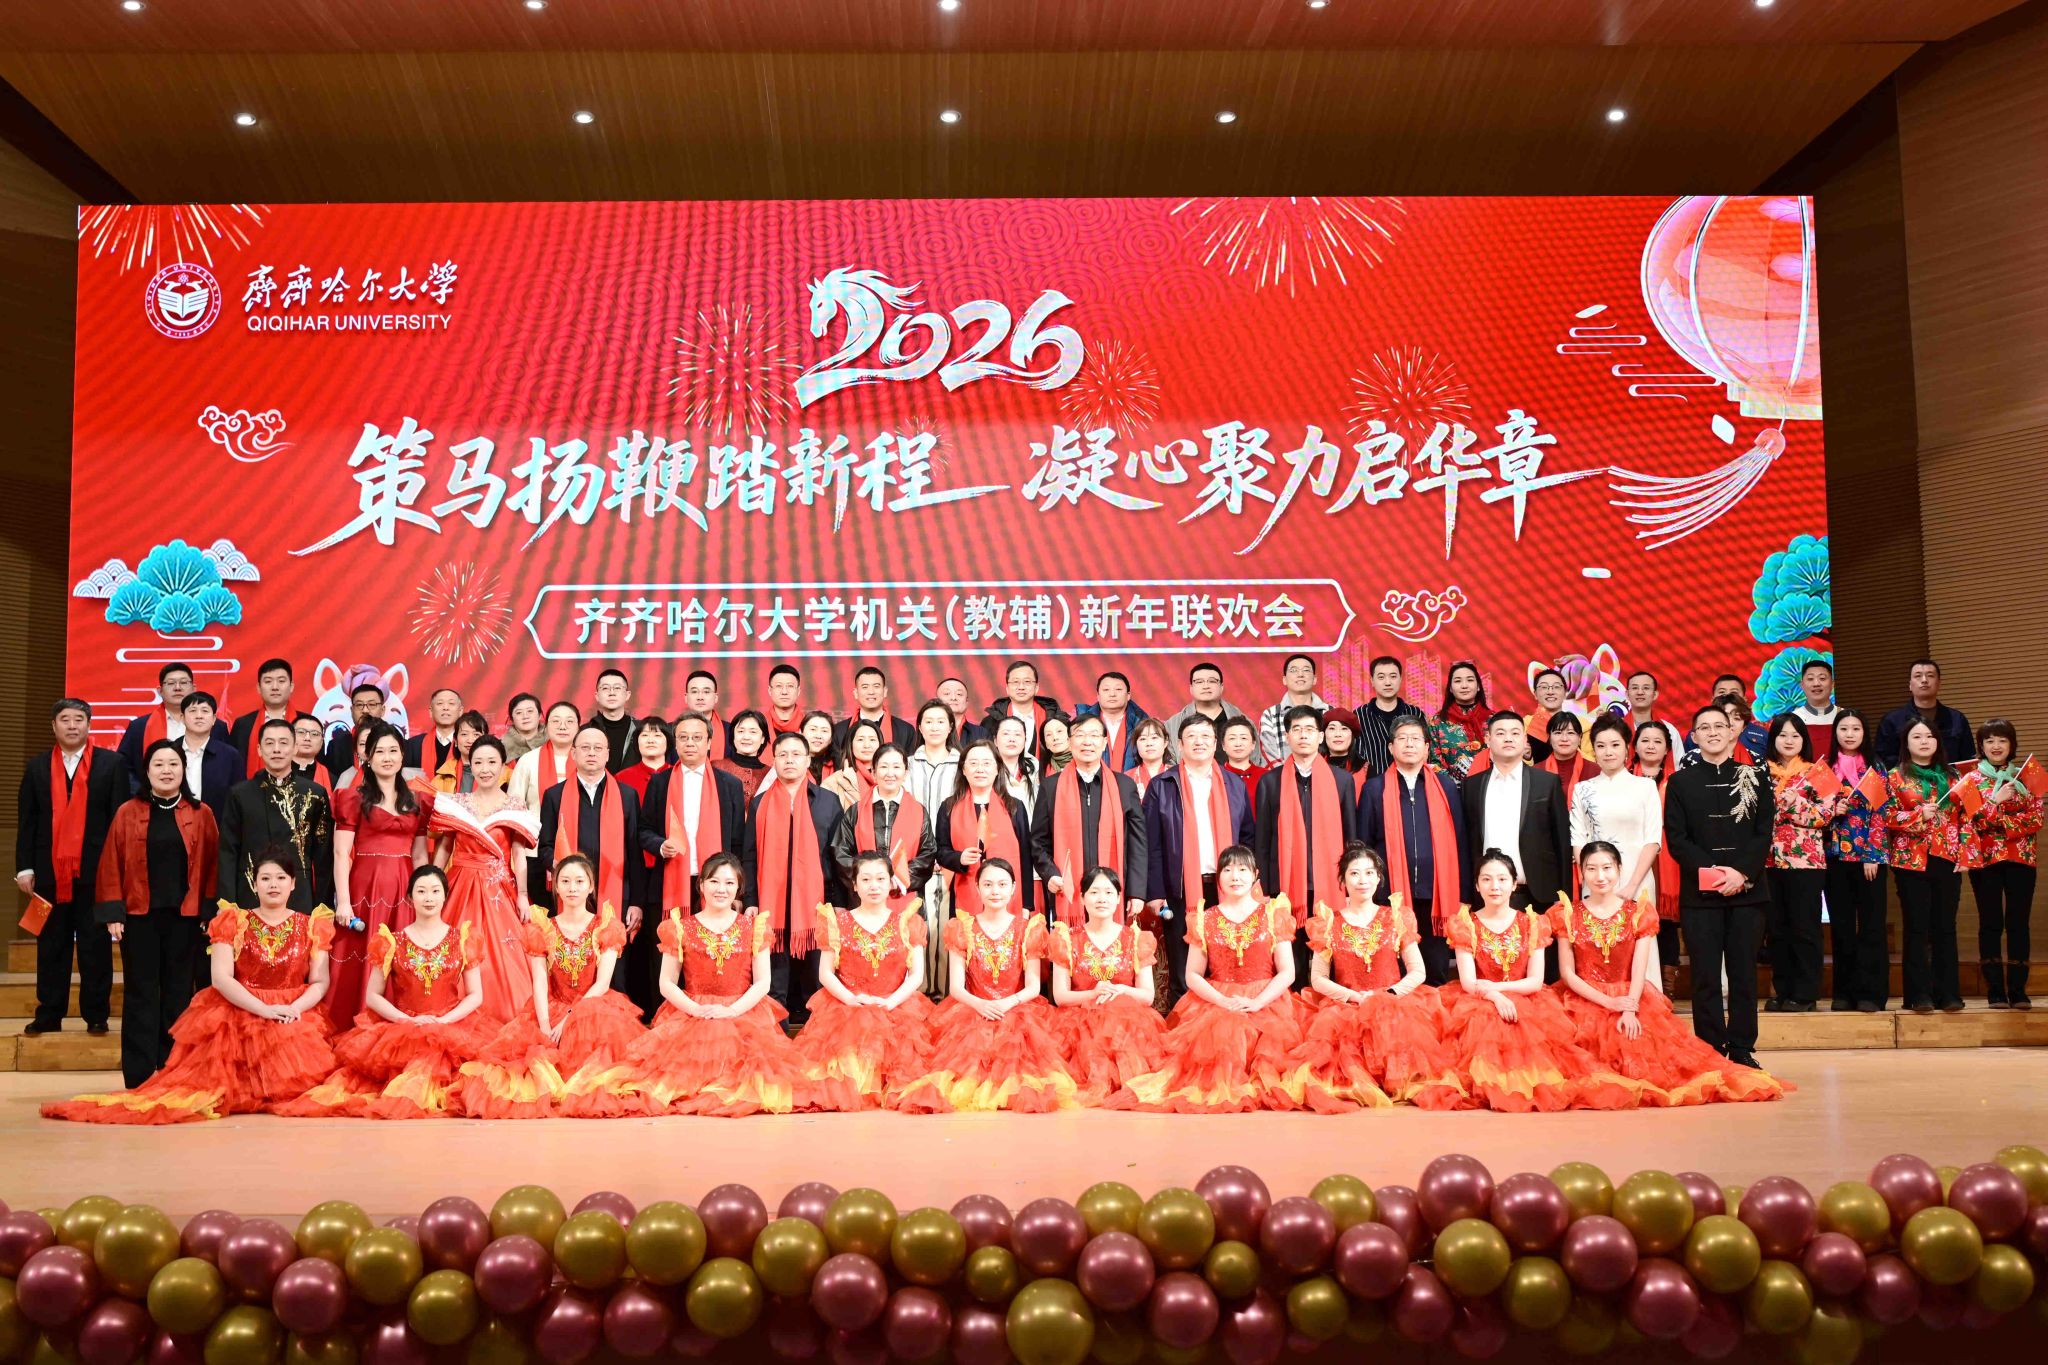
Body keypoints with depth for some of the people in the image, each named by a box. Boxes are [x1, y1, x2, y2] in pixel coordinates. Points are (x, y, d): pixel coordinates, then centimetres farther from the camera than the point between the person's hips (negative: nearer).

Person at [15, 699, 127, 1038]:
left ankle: (96, 1016, 10)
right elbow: (26, 822, 9)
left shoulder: (112, 764, 2)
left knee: (96, 947, 3)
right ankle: (48, 1016, 15)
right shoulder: (37, 768, 11)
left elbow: (120, 817, -1)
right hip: (50, 872, 2)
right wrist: (25, 867, 1)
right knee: (51, 947, 8)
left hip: (96, 871, -2)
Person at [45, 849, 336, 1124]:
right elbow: (220, 977, -4)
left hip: (297, 1016, 1)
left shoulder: (311, 926, 10)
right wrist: (264, 1010, -17)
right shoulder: (232, 922, 7)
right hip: (239, 1013, -1)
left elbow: (320, 982, 4)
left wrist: (295, 1008, -17)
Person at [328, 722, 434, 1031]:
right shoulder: (354, 798, 3)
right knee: (363, 964, -3)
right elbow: (341, 854, -4)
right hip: (365, 887, -3)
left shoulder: (418, 800, 13)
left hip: (404, 889, 3)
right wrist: (343, 901, -13)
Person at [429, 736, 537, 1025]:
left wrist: (522, 895, -12)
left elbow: (519, 855, -2)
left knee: (500, 958, -6)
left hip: (498, 891, -2)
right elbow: (442, 849, 8)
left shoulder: (515, 808, 2)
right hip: (461, 888, 2)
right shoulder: (455, 803, 7)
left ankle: (503, 1021, 2)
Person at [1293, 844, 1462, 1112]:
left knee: (1406, 1027, -35)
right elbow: (1318, 979, 4)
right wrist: (1356, 997, -12)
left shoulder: (1396, 917, 8)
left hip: (1394, 1005, 0)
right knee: (1332, 1028, -35)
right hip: (1346, 1007, 0)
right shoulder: (1329, 922, 7)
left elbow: (1417, 972, 4)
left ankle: (1406, 1085, -17)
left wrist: (1388, 995, -13)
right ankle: (1356, 1088, -19)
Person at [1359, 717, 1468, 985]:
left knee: (1437, 975, 7)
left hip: (1436, 896, 1)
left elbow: (1458, 842, 7)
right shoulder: (1374, 789, 5)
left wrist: (1463, 896, 3)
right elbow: (1362, 845, 7)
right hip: (1390, 895, -1)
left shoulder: (1446, 786, 9)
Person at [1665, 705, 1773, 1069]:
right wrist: (1709, 870, -12)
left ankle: (1742, 1050, 11)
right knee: (1705, 975, 0)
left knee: (1744, 972, 4)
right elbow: (1676, 838, 1)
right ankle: (1710, 1051, 5)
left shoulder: (1755, 778, 10)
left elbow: (1764, 834, 2)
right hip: (1699, 892, -1)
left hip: (1747, 889, 1)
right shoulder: (1680, 782, 8)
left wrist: (1742, 872, -12)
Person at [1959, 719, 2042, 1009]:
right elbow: (1968, 821, -6)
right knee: (1991, 925, 0)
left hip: (2020, 858, 1)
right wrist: (1995, 801, -17)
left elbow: (2036, 819, -1)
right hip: (1985, 859, -1)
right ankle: (1995, 991, 3)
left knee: (2019, 924, 2)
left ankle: (2018, 990, 6)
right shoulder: (1970, 779, 5)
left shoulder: (2025, 776, 9)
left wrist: (1997, 822, -12)